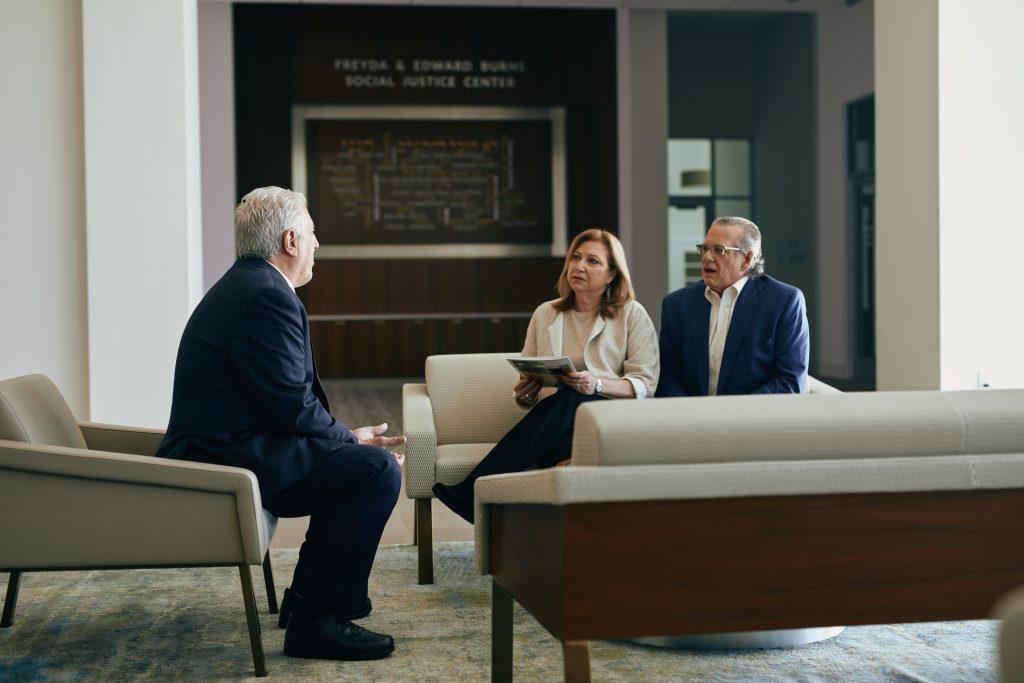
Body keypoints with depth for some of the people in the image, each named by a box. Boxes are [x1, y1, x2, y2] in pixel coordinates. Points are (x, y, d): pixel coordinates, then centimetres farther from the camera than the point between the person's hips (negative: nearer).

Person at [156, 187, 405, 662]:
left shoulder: (243, 285, 17)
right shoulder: (267, 296, -18)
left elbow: (282, 397, 17)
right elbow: (291, 406, -21)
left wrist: (348, 437, 8)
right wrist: (350, 439, -5)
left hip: (217, 450, 11)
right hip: (229, 462, -11)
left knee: (356, 460, 23)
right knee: (379, 470, -17)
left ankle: (308, 593, 27)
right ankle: (316, 619, -12)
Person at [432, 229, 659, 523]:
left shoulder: (632, 315, 8)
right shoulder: (545, 314, 18)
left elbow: (645, 385, -1)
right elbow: (526, 393, 19)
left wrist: (597, 385, -20)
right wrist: (523, 394, -8)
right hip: (555, 426, 3)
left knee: (570, 399, -37)